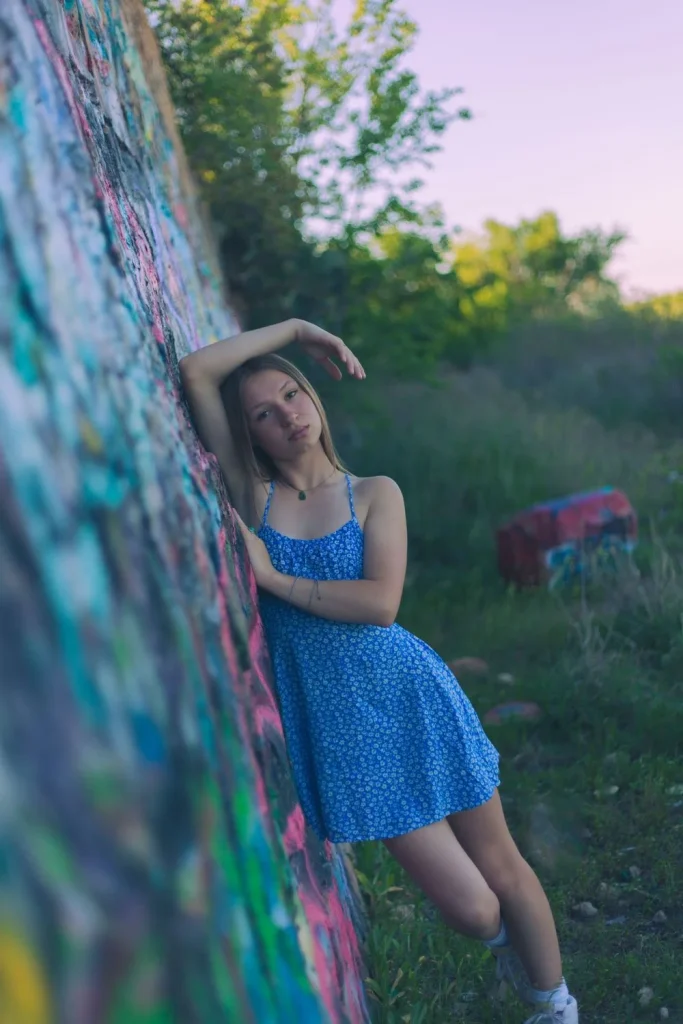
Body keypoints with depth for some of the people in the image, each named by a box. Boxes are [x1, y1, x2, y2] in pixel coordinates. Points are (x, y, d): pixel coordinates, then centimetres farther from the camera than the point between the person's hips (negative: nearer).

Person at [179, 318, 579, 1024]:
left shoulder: (374, 493, 1)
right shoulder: (251, 494, 1)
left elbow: (380, 602, -16)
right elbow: (194, 372, -7)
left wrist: (273, 577, -12)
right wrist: (294, 328, 0)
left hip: (412, 696, 0)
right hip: (339, 723, 0)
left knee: (502, 870, 10)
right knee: (469, 910, 0)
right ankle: (508, 948, 37)